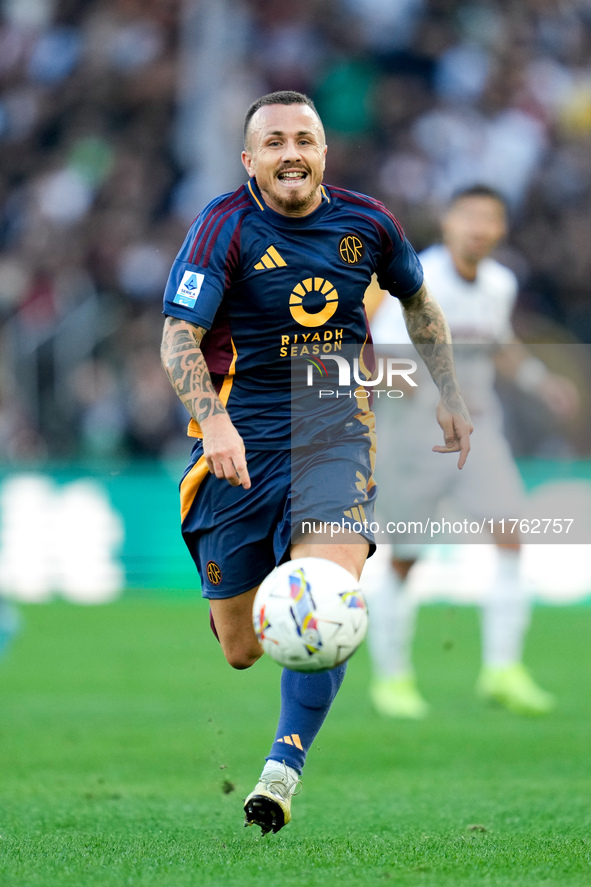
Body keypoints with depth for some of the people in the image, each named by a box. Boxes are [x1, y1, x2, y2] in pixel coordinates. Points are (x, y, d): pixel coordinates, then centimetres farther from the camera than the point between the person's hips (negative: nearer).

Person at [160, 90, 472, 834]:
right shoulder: (226, 226, -11)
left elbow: (417, 302, 22)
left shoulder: (365, 221, 1)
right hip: (240, 437, -2)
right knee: (242, 653, 4)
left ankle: (283, 771, -17)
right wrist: (213, 420, -36)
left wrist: (450, 397, 17)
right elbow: (178, 337, -20)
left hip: (335, 427, 2)